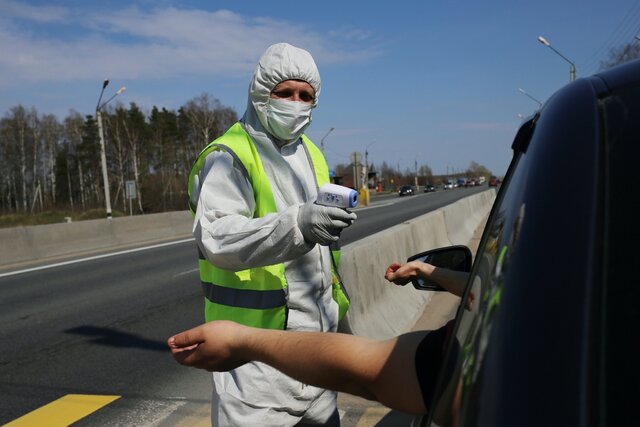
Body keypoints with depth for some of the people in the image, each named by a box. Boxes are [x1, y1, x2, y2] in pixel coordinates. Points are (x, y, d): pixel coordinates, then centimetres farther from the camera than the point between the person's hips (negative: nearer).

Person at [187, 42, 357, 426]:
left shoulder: (312, 154, 13)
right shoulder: (229, 157, -13)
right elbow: (217, 238, -31)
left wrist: (340, 307, 23)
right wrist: (297, 224, -45)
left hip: (316, 336, 8)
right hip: (257, 346, -7)